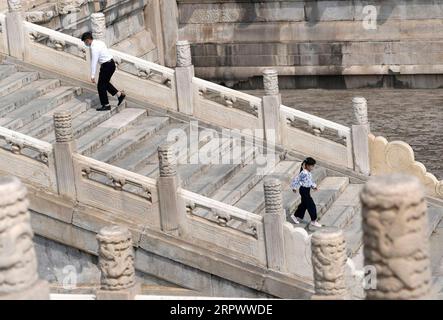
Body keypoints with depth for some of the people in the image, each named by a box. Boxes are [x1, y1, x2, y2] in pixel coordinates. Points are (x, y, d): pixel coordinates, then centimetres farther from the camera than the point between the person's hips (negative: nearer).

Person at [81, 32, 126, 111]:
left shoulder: (94, 48, -20)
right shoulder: (99, 42, 9)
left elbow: (94, 62, -21)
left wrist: (93, 76, -19)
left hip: (107, 66, -10)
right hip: (111, 63, 10)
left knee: (101, 85, 1)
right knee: (105, 83, 23)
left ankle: (106, 105, 9)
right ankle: (120, 94, 21)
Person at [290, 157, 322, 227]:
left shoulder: (308, 173, 4)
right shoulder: (304, 173, -26)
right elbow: (296, 179, -23)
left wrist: (314, 186, 8)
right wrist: (294, 188, -15)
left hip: (307, 190, 10)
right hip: (304, 190, -10)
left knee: (304, 204, 21)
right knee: (311, 205, -4)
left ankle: (295, 216, 37)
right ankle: (313, 220, 6)